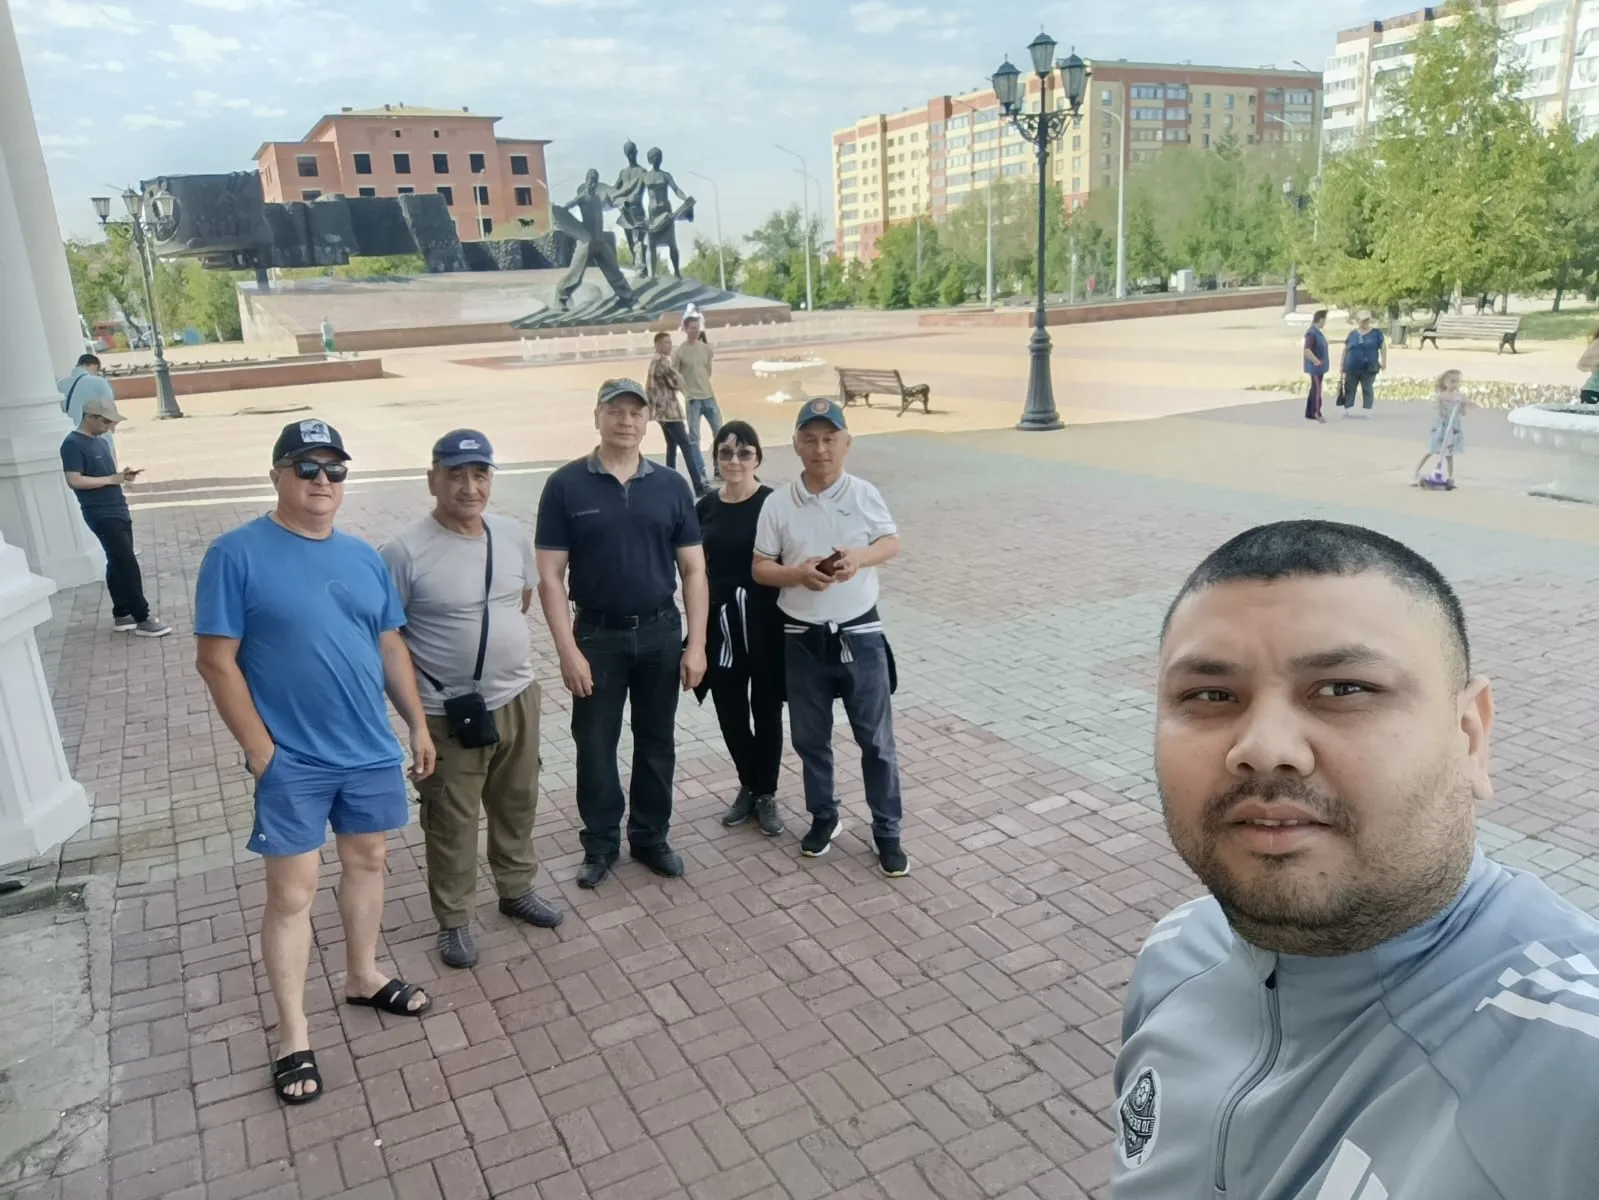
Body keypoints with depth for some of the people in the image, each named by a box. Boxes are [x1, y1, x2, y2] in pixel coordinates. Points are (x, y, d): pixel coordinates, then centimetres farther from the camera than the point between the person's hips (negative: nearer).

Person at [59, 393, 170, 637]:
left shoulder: (101, 442, 15)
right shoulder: (73, 444, -12)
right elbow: (74, 481, -19)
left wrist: (122, 475, 3)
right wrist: (112, 479, -18)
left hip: (118, 511, 9)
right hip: (101, 515, -9)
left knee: (119, 564, 12)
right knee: (127, 564, -12)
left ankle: (122, 615, 20)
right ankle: (142, 619, -8)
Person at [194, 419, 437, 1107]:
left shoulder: (364, 558, 5)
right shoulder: (237, 554, -11)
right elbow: (217, 662, -11)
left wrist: (418, 724, 10)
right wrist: (260, 750, -13)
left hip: (371, 750, 6)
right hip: (292, 761, -5)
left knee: (367, 861, 18)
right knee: (292, 892, 1)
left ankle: (363, 977, 39)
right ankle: (292, 1035, 15)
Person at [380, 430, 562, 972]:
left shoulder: (514, 536, -2)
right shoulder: (406, 551, -19)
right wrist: (410, 695, -10)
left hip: (517, 699, 5)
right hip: (448, 713, -5)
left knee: (517, 804, 21)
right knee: (451, 821, 10)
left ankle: (517, 889, 43)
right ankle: (453, 920, 29)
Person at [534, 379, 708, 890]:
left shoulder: (671, 486, -1)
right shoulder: (566, 486, -7)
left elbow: (693, 570, 2)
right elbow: (550, 576, -7)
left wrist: (696, 643, -3)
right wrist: (567, 649, -13)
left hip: (661, 634, 2)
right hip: (596, 636, -2)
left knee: (656, 742, 13)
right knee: (595, 745, 8)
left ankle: (651, 837, 30)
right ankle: (600, 844, 26)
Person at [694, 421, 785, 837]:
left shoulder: (773, 504, -9)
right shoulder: (705, 508, 4)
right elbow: (698, 571, 9)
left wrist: (789, 623, -12)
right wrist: (698, 625, 7)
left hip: (765, 623, -4)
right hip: (720, 624, 4)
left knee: (765, 710, 9)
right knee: (730, 713, 13)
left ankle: (766, 795, 27)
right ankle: (748, 787, 35)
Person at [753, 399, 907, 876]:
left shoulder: (865, 495, -5)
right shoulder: (778, 504, -4)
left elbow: (892, 542, 7)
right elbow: (760, 568, 0)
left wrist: (860, 556, -15)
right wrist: (799, 574, -20)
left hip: (861, 636, -1)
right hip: (802, 640, 1)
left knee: (876, 740, 6)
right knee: (810, 738, 15)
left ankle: (887, 832, 20)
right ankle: (823, 817, 36)